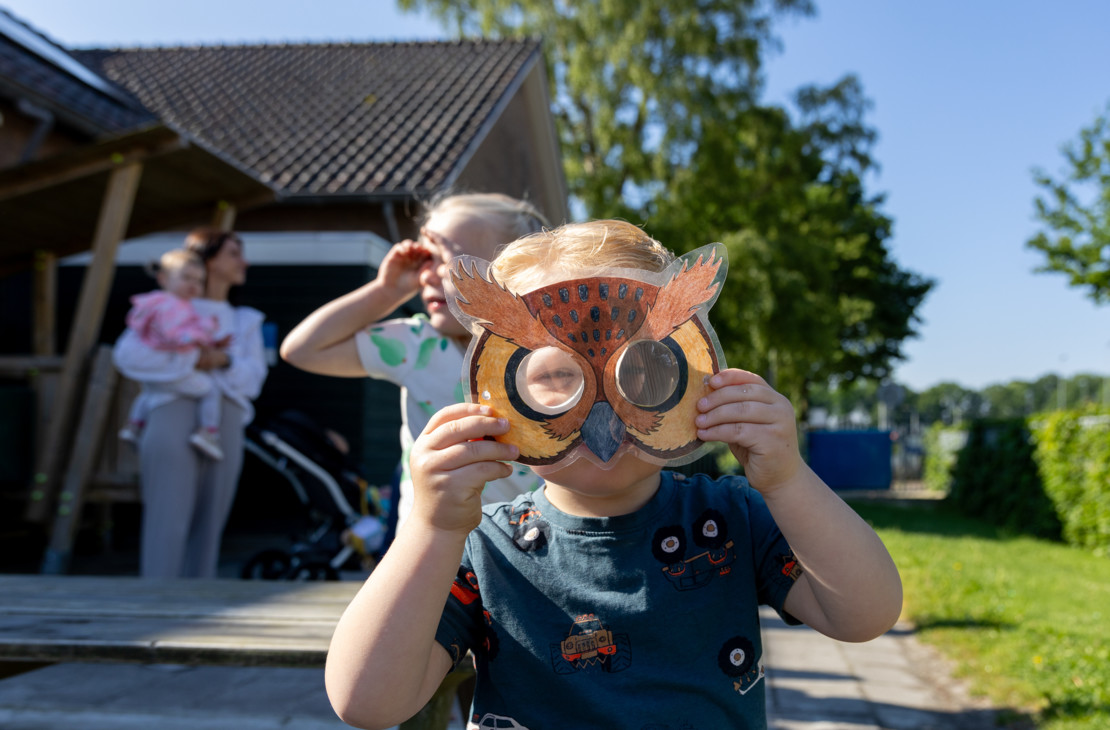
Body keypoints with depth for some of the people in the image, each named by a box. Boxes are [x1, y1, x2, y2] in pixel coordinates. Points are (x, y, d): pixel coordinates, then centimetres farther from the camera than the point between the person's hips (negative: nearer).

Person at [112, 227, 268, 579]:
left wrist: (223, 362, -11)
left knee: (209, 527, 4)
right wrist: (191, 359, -10)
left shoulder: (245, 321, 23)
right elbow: (126, 354, -7)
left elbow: (254, 378, 8)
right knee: (168, 523, -10)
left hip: (226, 426, 5)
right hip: (176, 415, -5)